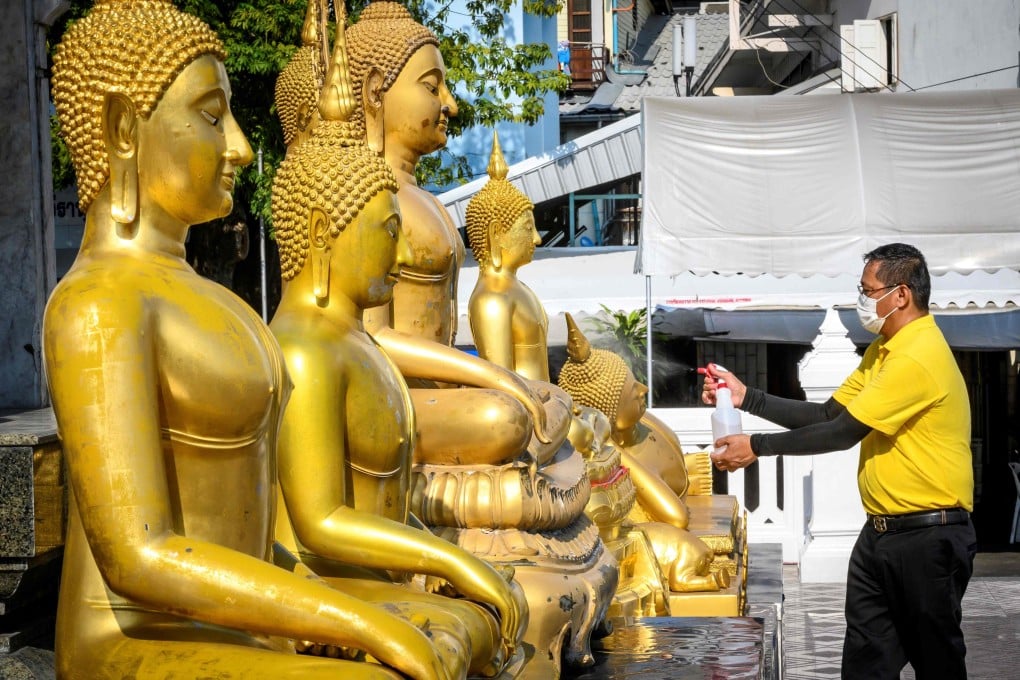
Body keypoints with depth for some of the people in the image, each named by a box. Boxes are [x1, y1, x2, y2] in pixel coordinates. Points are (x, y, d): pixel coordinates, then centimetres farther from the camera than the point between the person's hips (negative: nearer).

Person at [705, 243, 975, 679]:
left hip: (929, 537, -9)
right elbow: (828, 414, 12)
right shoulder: (882, 351, 14)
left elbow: (843, 433, -19)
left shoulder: (917, 357, -19)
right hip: (880, 532, 9)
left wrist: (757, 447, -11)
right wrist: (746, 397, 4)